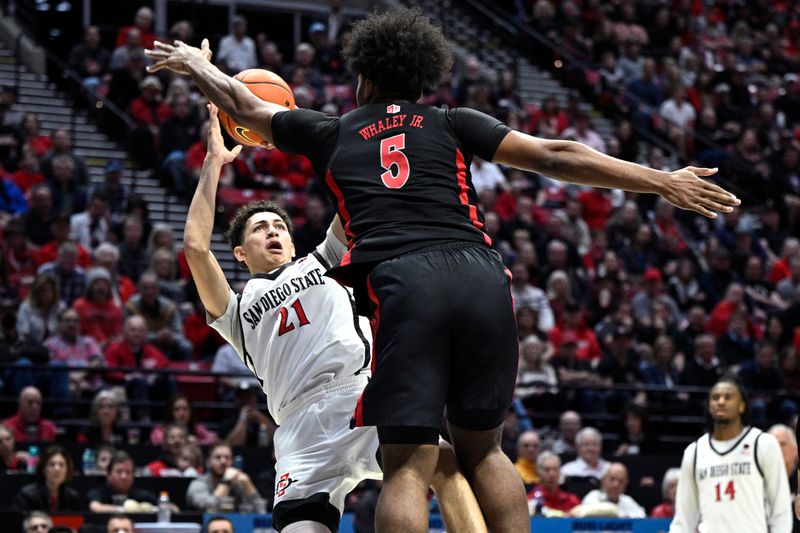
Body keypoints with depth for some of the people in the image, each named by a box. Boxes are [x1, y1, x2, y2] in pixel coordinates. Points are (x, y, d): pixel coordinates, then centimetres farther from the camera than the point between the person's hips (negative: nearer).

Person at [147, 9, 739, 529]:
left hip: (401, 286, -2)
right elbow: (553, 157, 14)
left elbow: (241, 104, 40)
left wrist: (196, 64, 60)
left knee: (409, 467, -3)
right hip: (482, 278, 2)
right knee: (482, 449, 17)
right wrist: (663, 182, 13)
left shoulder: (332, 133, 25)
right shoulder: (451, 123, 22)